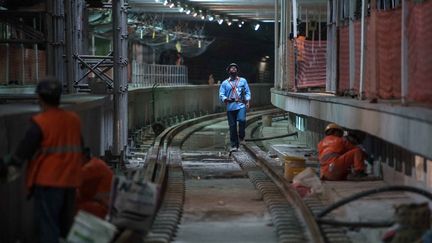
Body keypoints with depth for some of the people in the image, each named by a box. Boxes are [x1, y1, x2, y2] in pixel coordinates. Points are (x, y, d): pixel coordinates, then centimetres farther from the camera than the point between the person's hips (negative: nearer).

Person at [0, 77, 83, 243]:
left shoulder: (40, 122, -13)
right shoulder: (74, 120, 5)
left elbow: (24, 150, -9)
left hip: (47, 181, -6)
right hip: (70, 180, 6)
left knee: (47, 224, -4)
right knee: (66, 224, 17)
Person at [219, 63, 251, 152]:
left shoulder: (243, 81, 14)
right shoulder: (225, 83, 12)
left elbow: (247, 92, 13)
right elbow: (221, 94, 5)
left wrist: (247, 101, -3)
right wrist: (225, 99, -16)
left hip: (241, 105, -1)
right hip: (230, 107, 1)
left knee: (242, 120, -26)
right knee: (232, 126, 1)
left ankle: (241, 136, -1)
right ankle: (234, 145, 9)